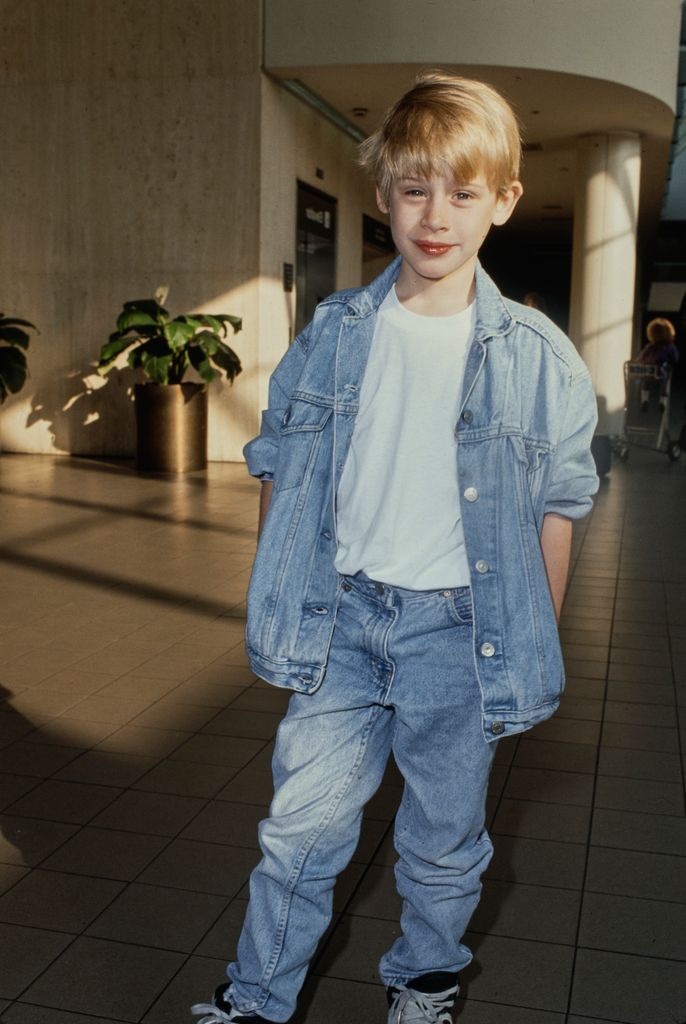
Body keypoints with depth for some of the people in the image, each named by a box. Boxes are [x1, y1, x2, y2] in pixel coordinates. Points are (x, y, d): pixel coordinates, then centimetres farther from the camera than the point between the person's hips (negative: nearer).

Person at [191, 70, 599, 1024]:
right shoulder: (332, 334, -1)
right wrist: (279, 599, 8)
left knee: (445, 838, 16)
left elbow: (557, 508, 1)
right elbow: (280, 468, 8)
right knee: (300, 825, 9)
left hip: (458, 627, -1)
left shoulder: (538, 357, -7)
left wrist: (538, 641, 4)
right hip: (343, 614, 2)